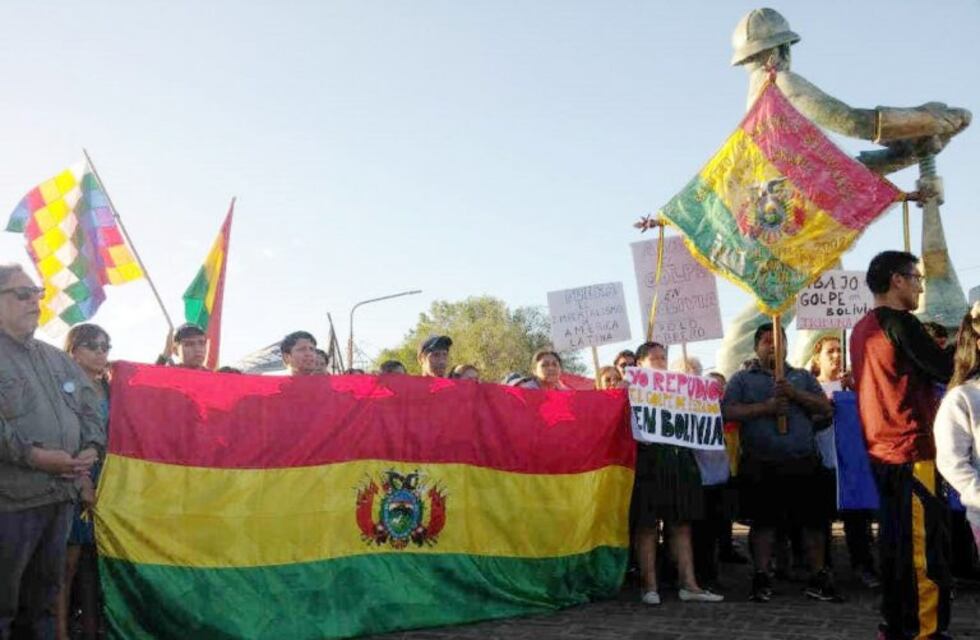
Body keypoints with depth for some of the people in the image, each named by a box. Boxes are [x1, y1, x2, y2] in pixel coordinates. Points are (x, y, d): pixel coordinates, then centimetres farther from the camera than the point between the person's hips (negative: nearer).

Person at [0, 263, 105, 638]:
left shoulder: (58, 358, 17)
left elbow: (89, 408, 18)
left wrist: (92, 449, 0)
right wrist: (34, 455, -20)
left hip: (62, 494, 7)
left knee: (46, 591, 17)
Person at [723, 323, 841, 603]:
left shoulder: (803, 377, 15)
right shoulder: (742, 379, 7)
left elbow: (825, 408, 4)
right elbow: (728, 411, -6)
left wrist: (794, 393, -10)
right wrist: (766, 407, -14)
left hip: (802, 462, 2)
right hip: (761, 465, -2)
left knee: (813, 520, 4)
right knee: (763, 522, 3)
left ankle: (818, 579, 16)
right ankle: (761, 579, 12)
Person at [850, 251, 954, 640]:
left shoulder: (863, 328, 16)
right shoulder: (898, 321, -12)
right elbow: (948, 371, -13)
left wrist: (948, 348, 17)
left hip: (883, 450, 9)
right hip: (912, 450, -9)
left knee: (895, 540, 13)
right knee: (925, 545, -5)